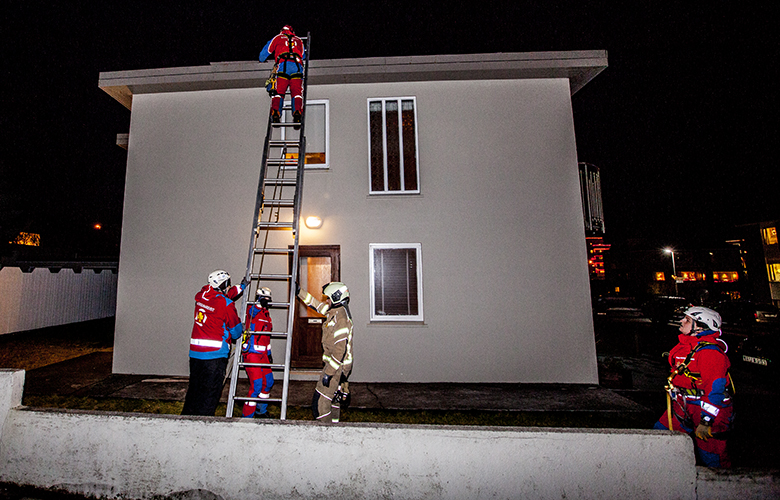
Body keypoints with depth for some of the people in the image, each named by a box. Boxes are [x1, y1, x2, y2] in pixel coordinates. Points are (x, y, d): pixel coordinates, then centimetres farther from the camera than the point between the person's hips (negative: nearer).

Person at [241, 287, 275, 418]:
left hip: (263, 354, 8)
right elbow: (252, 312, -37)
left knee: (268, 381, 15)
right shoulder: (252, 310, -9)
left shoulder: (267, 315, 14)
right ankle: (247, 415, 12)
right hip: (251, 353, -8)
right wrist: (260, 304, -57)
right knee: (256, 385, -7)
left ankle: (261, 410, 35)